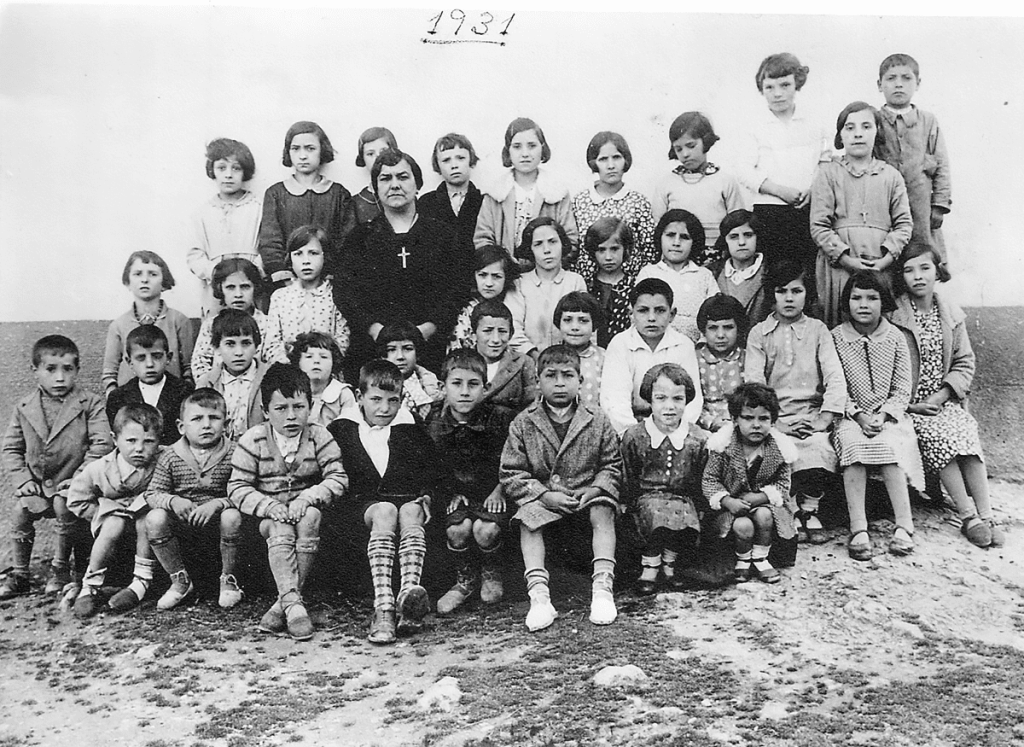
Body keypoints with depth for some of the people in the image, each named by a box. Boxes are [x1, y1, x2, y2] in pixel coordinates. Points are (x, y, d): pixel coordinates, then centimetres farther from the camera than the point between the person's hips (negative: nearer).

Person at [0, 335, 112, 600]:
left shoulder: (90, 403, -4)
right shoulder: (24, 407, 6)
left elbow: (102, 444, -10)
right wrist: (22, 478, -4)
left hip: (72, 482, -3)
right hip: (37, 485, 3)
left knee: (64, 506, -28)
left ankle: (61, 569, -6)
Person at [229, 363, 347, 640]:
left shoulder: (319, 437, -1)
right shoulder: (253, 440, -3)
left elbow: (338, 478, -7)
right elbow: (237, 487, -6)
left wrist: (307, 498, -23)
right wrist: (269, 506, -23)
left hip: (306, 509, 1)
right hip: (269, 513, 0)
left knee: (310, 518, -33)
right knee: (280, 530, -33)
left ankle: (283, 603, -28)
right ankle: (293, 604, -40)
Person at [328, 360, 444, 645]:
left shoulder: (411, 430, 12)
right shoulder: (342, 429, 10)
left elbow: (435, 470, 15)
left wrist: (426, 495, -1)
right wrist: (353, 498, -2)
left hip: (410, 498, 1)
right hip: (368, 501, -1)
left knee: (411, 513, -33)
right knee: (384, 513, -35)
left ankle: (410, 591, -55)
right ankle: (383, 607, -50)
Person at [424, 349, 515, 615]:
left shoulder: (500, 418, -9)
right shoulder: (434, 423, -4)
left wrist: (499, 491, -6)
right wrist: (452, 493, -2)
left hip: (492, 492, -2)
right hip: (457, 493, 2)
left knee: (485, 530, -28)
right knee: (457, 529, -27)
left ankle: (491, 573, 8)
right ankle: (465, 579, 4)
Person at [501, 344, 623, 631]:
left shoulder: (597, 422, 3)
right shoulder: (523, 423, 0)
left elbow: (612, 465, 7)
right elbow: (511, 475, -3)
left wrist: (597, 488, -13)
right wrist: (544, 495, -16)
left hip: (586, 498, 0)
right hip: (542, 501, 0)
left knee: (602, 512, -29)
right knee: (528, 517, -29)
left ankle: (602, 588, -30)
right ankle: (538, 594, -34)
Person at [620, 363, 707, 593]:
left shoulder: (699, 439, -2)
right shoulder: (633, 437, -4)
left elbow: (702, 484, 7)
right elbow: (628, 482, 5)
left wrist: (697, 511, -1)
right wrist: (634, 509, -2)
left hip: (684, 499, 1)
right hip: (647, 497, -1)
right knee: (656, 511, -34)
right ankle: (652, 563, -14)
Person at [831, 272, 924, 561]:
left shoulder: (895, 337, 6)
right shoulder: (836, 338, 2)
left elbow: (902, 389, 4)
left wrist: (883, 415, -12)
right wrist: (858, 415, -15)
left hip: (889, 416, 1)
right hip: (850, 417, -1)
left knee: (888, 445, -31)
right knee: (853, 443, -33)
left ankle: (904, 525, -29)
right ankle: (858, 529, -37)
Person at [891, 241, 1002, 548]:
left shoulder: (952, 314, 10)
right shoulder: (892, 315, -5)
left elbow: (965, 362, 9)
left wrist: (940, 396, -6)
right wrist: (908, 404, -14)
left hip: (944, 401, 3)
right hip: (908, 405, -3)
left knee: (967, 431, -24)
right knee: (938, 433, -28)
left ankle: (986, 514, -24)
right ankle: (968, 517, -25)